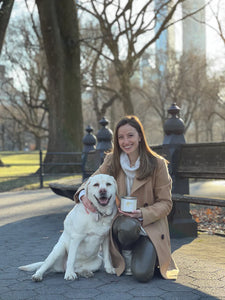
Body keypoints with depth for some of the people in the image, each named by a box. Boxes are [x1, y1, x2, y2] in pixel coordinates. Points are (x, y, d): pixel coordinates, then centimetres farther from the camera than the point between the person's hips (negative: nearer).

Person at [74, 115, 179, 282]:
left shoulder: (157, 164, -8)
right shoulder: (112, 161, 1)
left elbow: (165, 203, -5)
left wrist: (142, 214, -22)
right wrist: (83, 194, -18)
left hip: (149, 224, -1)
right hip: (121, 221, 2)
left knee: (142, 274, -23)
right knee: (128, 226, -37)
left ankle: (148, 256, 14)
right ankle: (126, 256, -3)